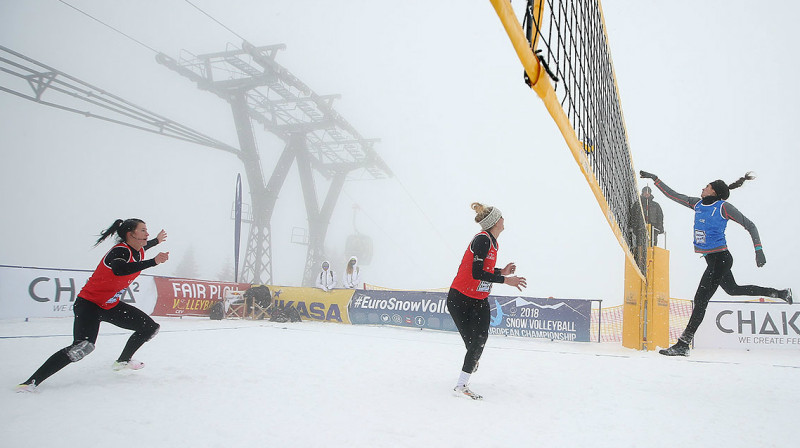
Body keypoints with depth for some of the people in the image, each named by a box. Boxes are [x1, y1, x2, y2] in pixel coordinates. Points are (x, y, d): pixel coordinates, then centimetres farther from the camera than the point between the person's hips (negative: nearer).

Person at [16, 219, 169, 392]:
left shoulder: (138, 251, 3)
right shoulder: (120, 250, -23)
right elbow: (119, 269, -48)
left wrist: (156, 241, 45)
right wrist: (153, 262, -50)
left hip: (111, 305, 9)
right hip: (89, 304, -9)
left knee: (150, 327, 11)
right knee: (83, 347, -32)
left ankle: (123, 361, 30)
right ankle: (32, 381, -21)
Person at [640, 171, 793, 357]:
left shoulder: (723, 207, -10)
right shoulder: (698, 204, 9)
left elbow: (750, 225, -7)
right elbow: (673, 195, 14)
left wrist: (759, 250, -14)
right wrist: (655, 179, 11)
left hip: (720, 259, -9)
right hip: (711, 259, 9)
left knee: (701, 300, -13)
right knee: (733, 289, 25)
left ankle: (683, 345, -13)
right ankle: (781, 293, 43)